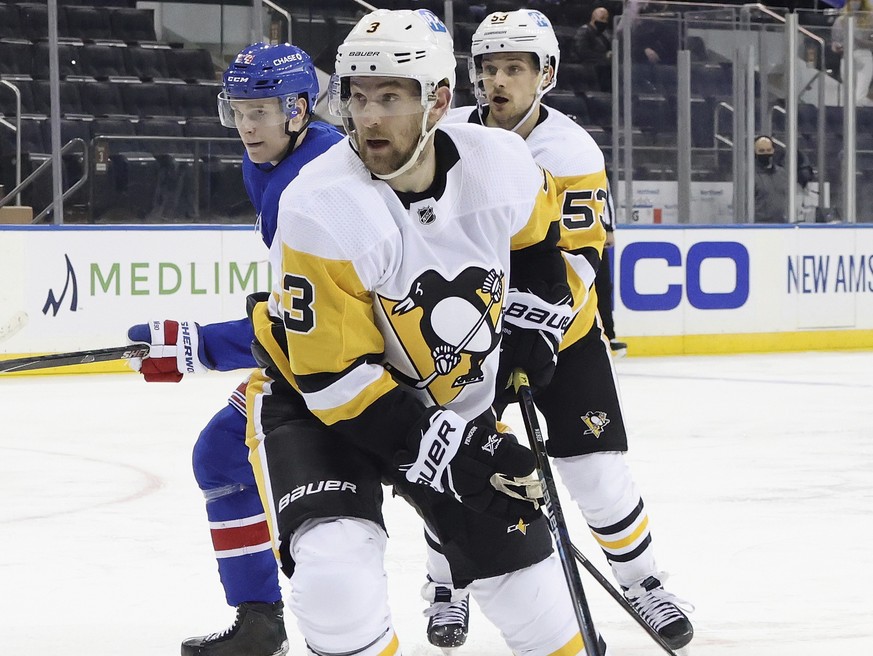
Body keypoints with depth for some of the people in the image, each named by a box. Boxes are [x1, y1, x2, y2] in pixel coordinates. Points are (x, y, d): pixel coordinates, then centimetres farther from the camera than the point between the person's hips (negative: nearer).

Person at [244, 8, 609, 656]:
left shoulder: (500, 162, -16)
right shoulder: (322, 211, -30)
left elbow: (539, 231, 12)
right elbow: (335, 376, -27)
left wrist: (535, 324, 2)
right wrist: (448, 454, -28)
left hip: (451, 397, 4)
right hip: (319, 395, -4)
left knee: (519, 564, 6)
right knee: (336, 570, -26)